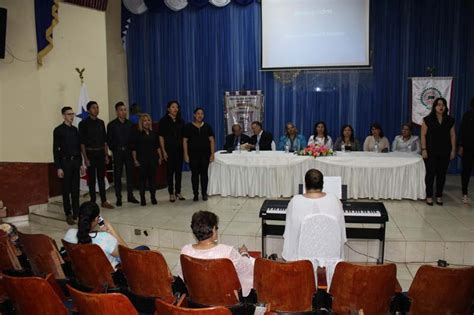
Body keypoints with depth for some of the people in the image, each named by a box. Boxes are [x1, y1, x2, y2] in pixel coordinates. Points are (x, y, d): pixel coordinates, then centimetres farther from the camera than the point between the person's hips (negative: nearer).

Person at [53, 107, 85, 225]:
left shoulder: (75, 130, 10)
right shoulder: (58, 130, -5)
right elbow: (55, 150, -8)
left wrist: (81, 163, 12)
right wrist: (58, 167, -12)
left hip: (75, 162, 5)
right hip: (65, 162, -4)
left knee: (75, 190, 7)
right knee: (66, 190, 3)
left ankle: (76, 213, 14)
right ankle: (68, 215, 11)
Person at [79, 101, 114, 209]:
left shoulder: (101, 122, 9)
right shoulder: (84, 123, -5)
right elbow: (82, 142, -7)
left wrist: (106, 155, 8)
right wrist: (85, 158, -12)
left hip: (100, 153, 4)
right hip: (90, 153, -4)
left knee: (101, 177, 8)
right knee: (92, 178, 2)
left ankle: (104, 201, 14)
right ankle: (93, 202, 11)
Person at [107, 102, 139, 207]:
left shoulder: (130, 124, 7)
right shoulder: (112, 125, -1)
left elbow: (133, 138, 9)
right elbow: (109, 140, 0)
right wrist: (115, 150, -3)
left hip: (128, 152, 3)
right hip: (117, 152, -3)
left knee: (130, 173, 6)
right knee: (117, 175, 2)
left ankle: (130, 195, 16)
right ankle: (118, 198, 9)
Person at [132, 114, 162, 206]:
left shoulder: (153, 133, 9)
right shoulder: (137, 134, -2)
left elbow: (157, 146, 13)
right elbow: (134, 148, -3)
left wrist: (160, 157, 8)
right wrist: (135, 160, -7)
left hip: (153, 159, 3)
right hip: (142, 159, -3)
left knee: (152, 177, 4)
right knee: (142, 178, 1)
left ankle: (153, 197, 14)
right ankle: (142, 198, 8)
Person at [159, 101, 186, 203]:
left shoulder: (180, 121, 9)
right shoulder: (164, 121, -2)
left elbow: (183, 136, 11)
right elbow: (161, 137, -4)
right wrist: (163, 151, -9)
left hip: (179, 149, 4)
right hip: (169, 150, -3)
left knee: (179, 171, 7)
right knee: (170, 171, 2)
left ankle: (178, 192, 17)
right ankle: (171, 193, 11)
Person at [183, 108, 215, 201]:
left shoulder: (207, 126, 6)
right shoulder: (188, 127, 2)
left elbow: (211, 140, 5)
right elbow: (185, 141, 1)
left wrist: (212, 153, -1)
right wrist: (186, 154, -5)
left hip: (205, 153, 1)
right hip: (193, 154, -1)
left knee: (204, 173, 4)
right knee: (195, 174, 3)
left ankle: (204, 193, 14)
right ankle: (195, 194, 11)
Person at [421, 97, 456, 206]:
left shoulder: (450, 120, 6)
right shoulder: (428, 119, -2)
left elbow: (452, 135, 7)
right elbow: (423, 135, -2)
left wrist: (453, 150, 2)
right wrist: (423, 149, -8)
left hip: (445, 152, 3)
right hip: (431, 152, -2)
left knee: (442, 174, 6)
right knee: (430, 173, -1)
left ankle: (439, 196, 17)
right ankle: (429, 196, 8)